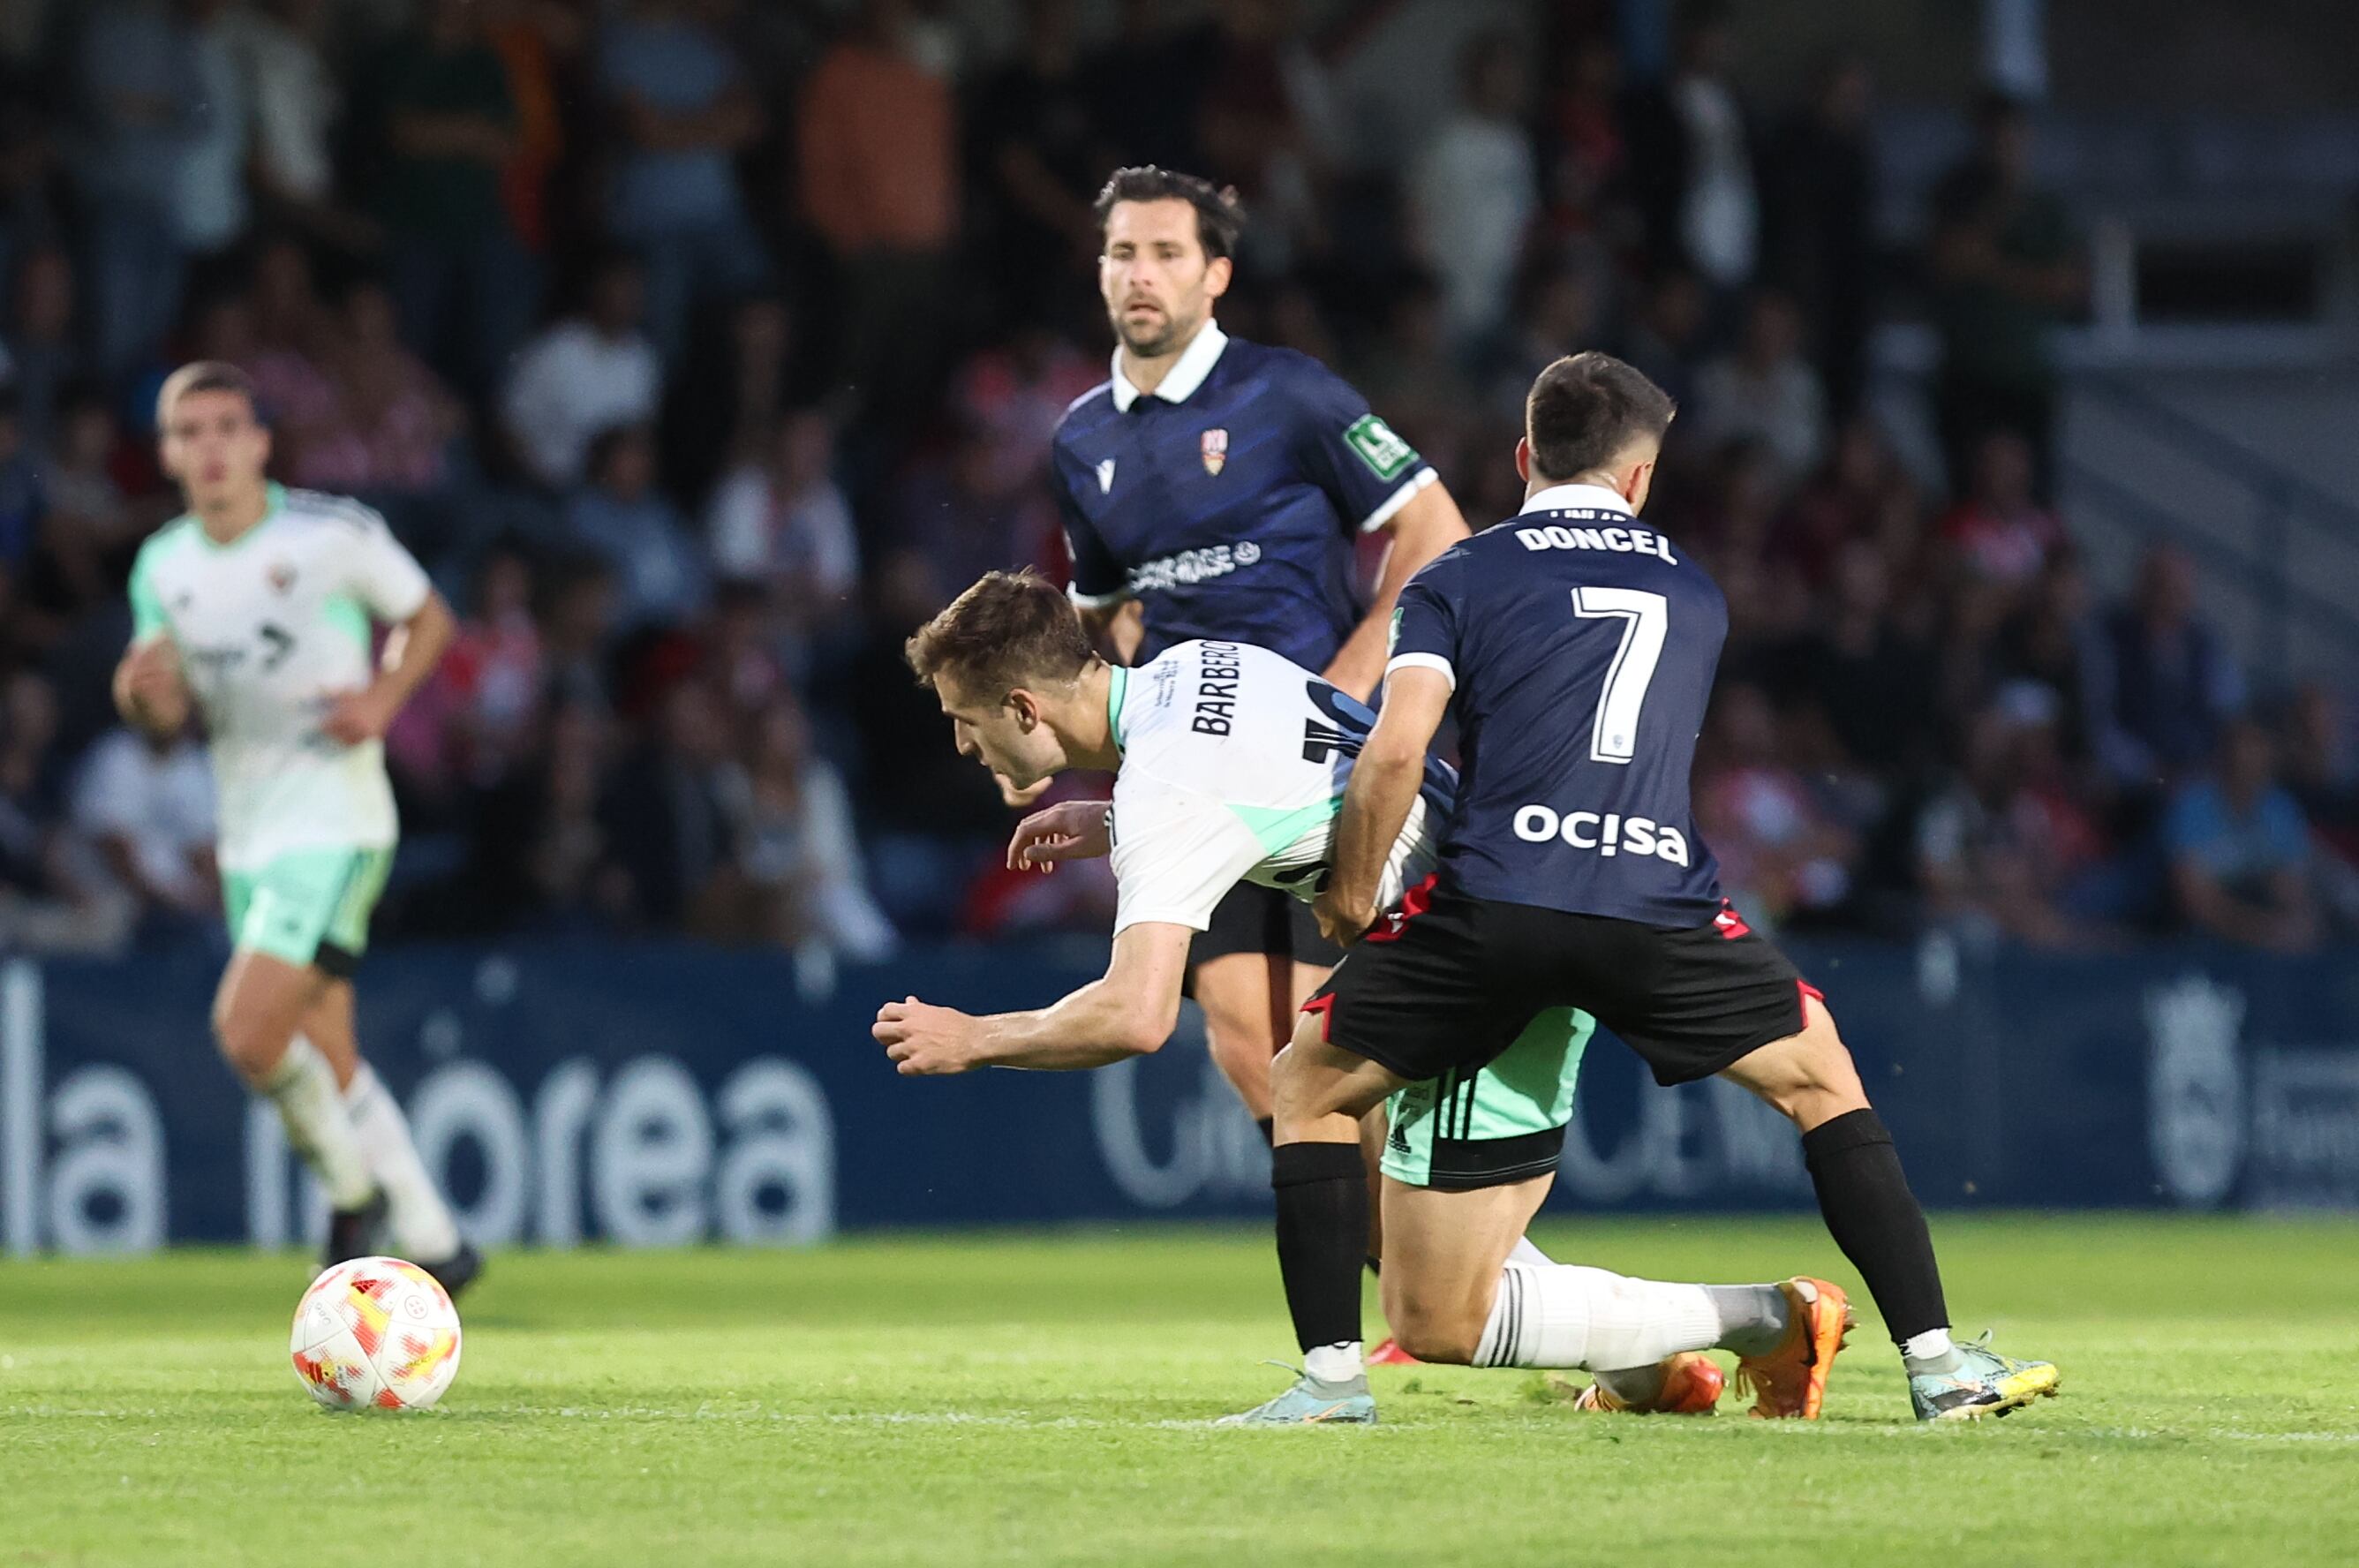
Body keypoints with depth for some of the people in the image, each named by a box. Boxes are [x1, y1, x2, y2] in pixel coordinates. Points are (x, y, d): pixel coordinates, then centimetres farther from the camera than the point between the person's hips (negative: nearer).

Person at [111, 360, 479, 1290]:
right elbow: (168, 716, 13)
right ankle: (432, 1242, 22)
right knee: (328, 1066, 10)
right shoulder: (162, 569, 6)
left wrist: (383, 698, -13)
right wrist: (145, 696, -11)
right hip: (248, 838, 6)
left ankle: (352, 1186, 4)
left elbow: (428, 620, 5)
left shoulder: (334, 535, -9)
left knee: (246, 1030, -19)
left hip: (335, 822, -6)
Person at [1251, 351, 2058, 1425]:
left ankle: (1330, 1370, 5)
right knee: (1825, 1085, 22)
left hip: (1491, 905, -2)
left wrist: (1351, 896, 10)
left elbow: (1396, 749, -4)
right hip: (1660, 909, 2)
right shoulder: (1695, 595, 23)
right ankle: (1934, 1360, 13)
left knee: (1307, 1091, 18)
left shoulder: (1458, 581, 11)